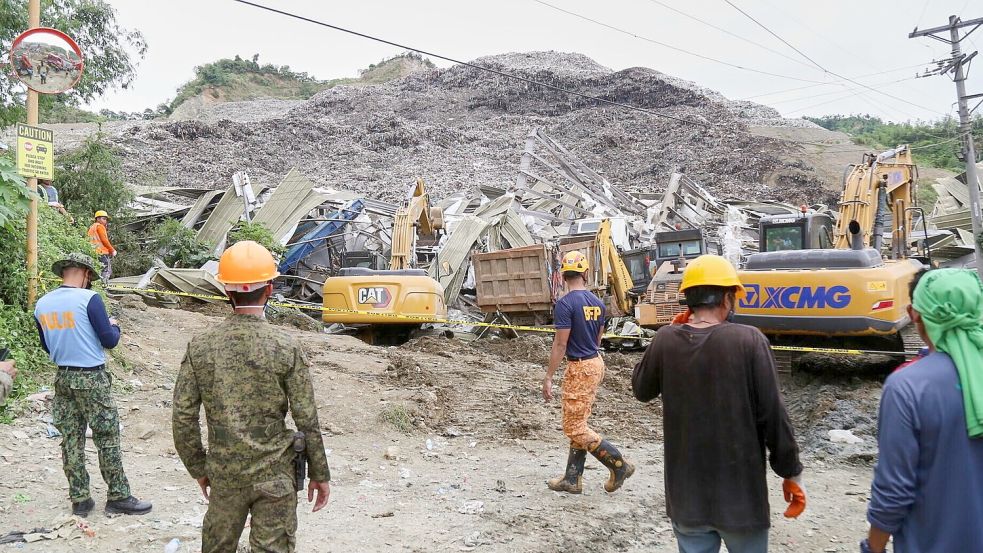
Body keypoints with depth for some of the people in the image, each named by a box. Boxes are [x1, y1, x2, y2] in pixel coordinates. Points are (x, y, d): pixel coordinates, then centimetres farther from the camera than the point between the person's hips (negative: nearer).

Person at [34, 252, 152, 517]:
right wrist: (114, 326, 8)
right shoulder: (89, 299, -15)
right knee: (107, 439, 3)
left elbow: (47, 346, 15)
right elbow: (110, 340, -12)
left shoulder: (41, 304, 4)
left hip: (63, 377, 6)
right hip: (91, 379, -6)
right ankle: (118, 497, 10)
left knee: (71, 440, 11)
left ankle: (79, 499, 18)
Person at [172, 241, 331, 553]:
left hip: (223, 474, 3)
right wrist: (320, 474, 2)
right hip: (274, 475, -3)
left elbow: (183, 418, -2)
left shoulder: (200, 347, -6)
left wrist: (198, 469, 12)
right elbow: (307, 421, -10)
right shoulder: (287, 348, -13)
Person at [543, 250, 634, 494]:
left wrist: (548, 378, -13)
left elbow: (560, 344, -18)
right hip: (596, 364, 9)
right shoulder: (597, 302, 7)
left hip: (579, 368, -9)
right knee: (578, 424, 14)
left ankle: (619, 464, 2)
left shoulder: (565, 303, -17)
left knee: (574, 427, -1)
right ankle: (572, 479, 20)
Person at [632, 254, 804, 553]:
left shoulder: (665, 340, -8)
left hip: (686, 495, 3)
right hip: (740, 493, -2)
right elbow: (773, 415, -13)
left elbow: (641, 390, 9)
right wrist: (791, 474, 0)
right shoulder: (749, 340, -16)